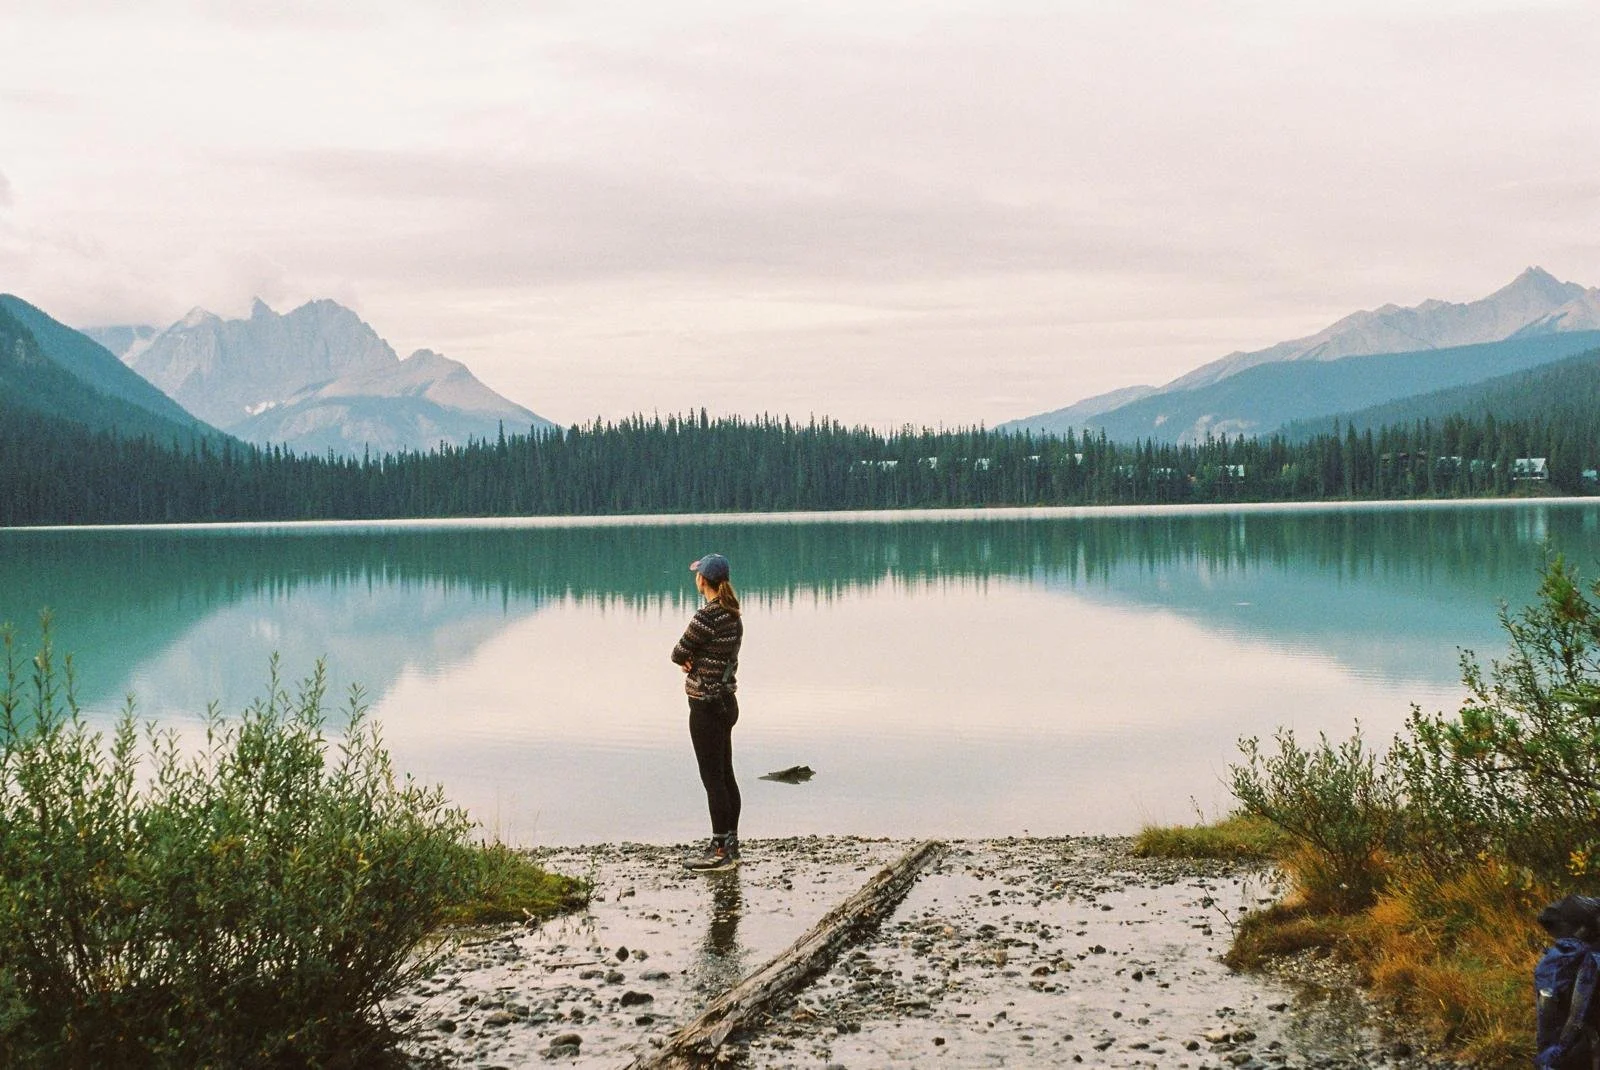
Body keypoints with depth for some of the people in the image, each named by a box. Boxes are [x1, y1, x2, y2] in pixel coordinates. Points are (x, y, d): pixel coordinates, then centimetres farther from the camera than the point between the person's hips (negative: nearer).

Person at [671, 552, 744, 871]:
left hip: (706, 705, -9)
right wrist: (694, 659, -2)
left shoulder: (706, 617, -20)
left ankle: (720, 850, 1)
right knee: (726, 775, 14)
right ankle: (731, 845, 20)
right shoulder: (733, 615, 8)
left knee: (712, 778, -3)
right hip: (727, 700, 9)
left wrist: (687, 659, 7)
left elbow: (678, 654, -13)